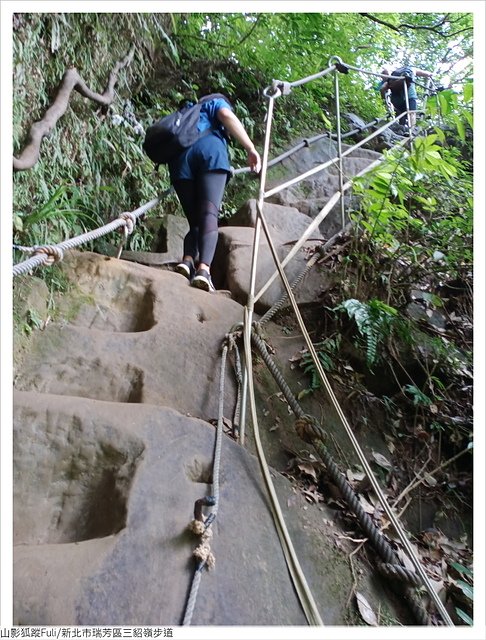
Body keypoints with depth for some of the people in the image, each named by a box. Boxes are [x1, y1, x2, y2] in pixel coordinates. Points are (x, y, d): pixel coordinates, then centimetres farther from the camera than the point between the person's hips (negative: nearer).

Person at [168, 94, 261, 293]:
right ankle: (203, 269, -38)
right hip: (210, 151, -4)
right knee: (210, 214, -18)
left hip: (180, 158, 4)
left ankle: (187, 260, -22)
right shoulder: (217, 103, 29)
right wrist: (251, 149, -2)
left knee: (195, 220, 5)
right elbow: (227, 116, 5)